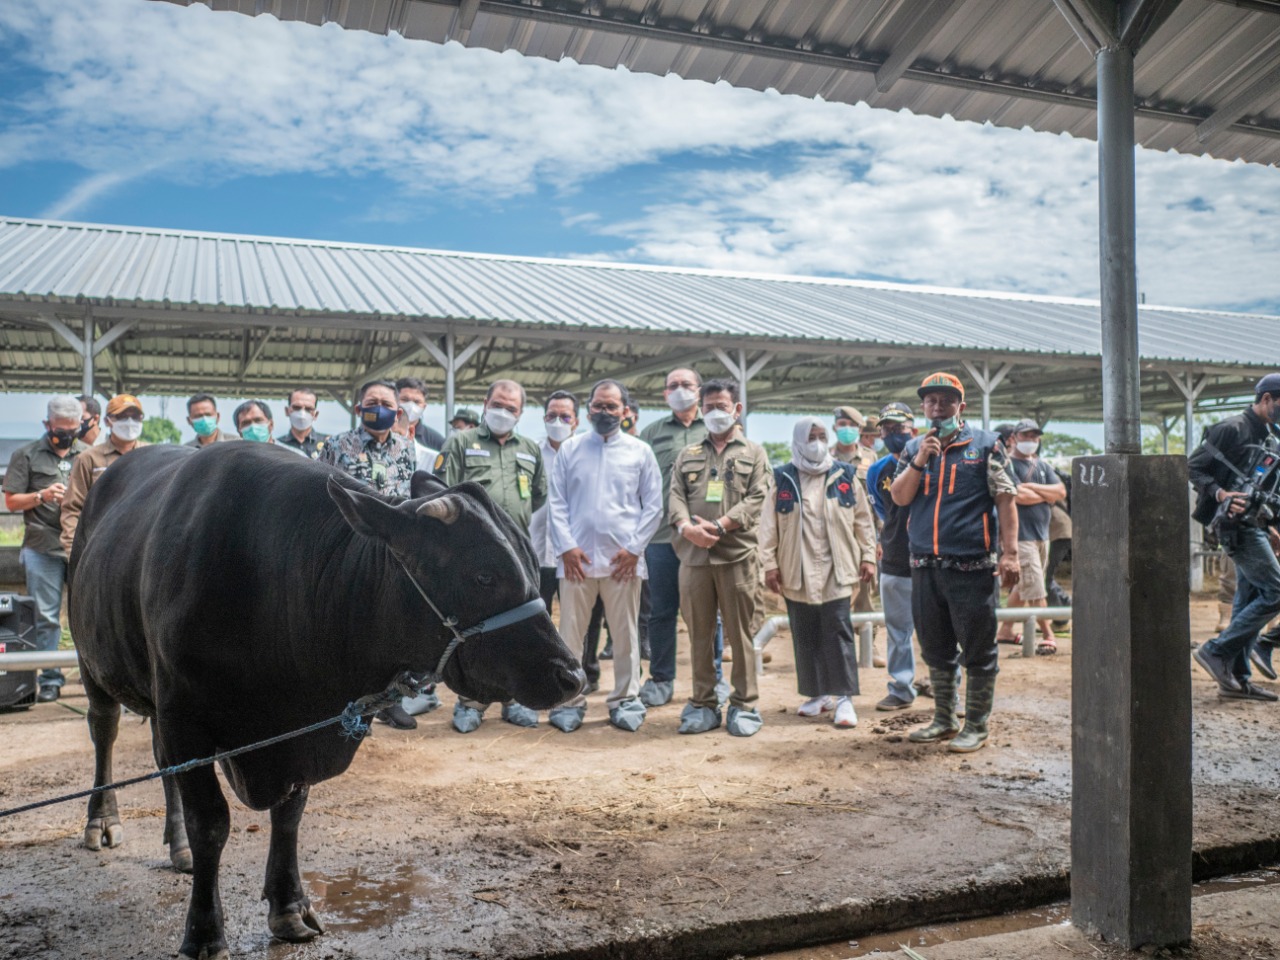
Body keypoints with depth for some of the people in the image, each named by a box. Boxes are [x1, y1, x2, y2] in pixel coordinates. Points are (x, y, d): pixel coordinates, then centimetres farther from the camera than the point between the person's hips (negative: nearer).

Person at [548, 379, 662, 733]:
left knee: (625, 634, 6)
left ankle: (625, 701, 17)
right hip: (576, 557, 1)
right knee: (570, 634, 3)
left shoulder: (640, 451, 7)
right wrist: (566, 546, -6)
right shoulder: (570, 449, 9)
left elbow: (653, 505, 5)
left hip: (623, 558, 0)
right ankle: (569, 701, 12)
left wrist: (634, 547, -5)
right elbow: (556, 502, 5)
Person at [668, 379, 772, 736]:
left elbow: (756, 499, -3)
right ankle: (703, 704, 16)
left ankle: (744, 705, 11)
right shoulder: (687, 455, 18)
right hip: (693, 554, 3)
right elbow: (675, 496, 7)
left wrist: (720, 525, -16)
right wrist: (686, 526, -14)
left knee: (740, 633, 1)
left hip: (737, 554, -3)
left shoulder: (754, 453, 9)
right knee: (699, 633, 7)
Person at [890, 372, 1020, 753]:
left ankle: (976, 725, 15)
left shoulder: (985, 444, 0)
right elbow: (899, 497, 4)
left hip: (972, 565, -4)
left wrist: (1010, 552, -12)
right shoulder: (913, 449, 12)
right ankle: (943, 720, 27)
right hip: (925, 566, 5)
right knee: (936, 648, 14)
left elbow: (1005, 499, -4)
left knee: (977, 649, 3)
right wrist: (920, 460, -10)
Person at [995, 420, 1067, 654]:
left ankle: (1005, 631, 22)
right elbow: (1020, 496, -19)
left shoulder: (1042, 466, 17)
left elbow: (1061, 492, 4)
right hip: (1021, 535, -8)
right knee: (1036, 590, -8)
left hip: (1042, 534, 8)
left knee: (1023, 586, 13)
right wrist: (1047, 494, -3)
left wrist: (1032, 487, -9)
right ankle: (1047, 635, 1)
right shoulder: (1007, 464, -7)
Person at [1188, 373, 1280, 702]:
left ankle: (1237, 678, 13)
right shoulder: (1232, 429, -9)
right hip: (1237, 525, -9)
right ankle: (1216, 651, -7)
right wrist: (1221, 494, -24)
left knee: (1249, 599, 8)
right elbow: (1193, 467, -11)